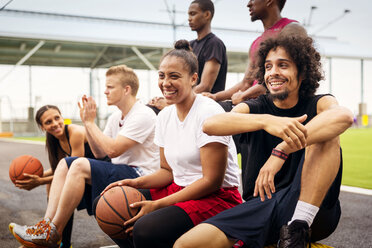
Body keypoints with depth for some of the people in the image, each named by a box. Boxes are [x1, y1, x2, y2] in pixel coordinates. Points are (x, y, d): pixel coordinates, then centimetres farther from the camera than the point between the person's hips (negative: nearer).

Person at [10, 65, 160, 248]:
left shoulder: (143, 115, -13)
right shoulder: (115, 118, 15)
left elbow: (113, 150, -21)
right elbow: (99, 153, 11)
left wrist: (90, 122, -11)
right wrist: (86, 122, 3)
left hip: (140, 177, -9)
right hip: (118, 171, 10)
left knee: (80, 165, -26)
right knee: (65, 163, 1)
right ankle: (47, 223, -11)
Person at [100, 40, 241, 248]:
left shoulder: (209, 112, -15)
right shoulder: (165, 115, 8)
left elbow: (212, 180, -18)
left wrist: (158, 205, -19)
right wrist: (136, 182, -5)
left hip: (218, 197, -8)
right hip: (179, 190, 8)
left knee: (146, 229, -31)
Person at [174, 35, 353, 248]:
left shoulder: (318, 104, 4)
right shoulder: (256, 108, 7)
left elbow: (344, 116, -24)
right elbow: (210, 124, -16)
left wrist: (282, 151, -35)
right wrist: (266, 121, -34)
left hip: (312, 208, -1)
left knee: (326, 134, -23)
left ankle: (298, 227, -22)